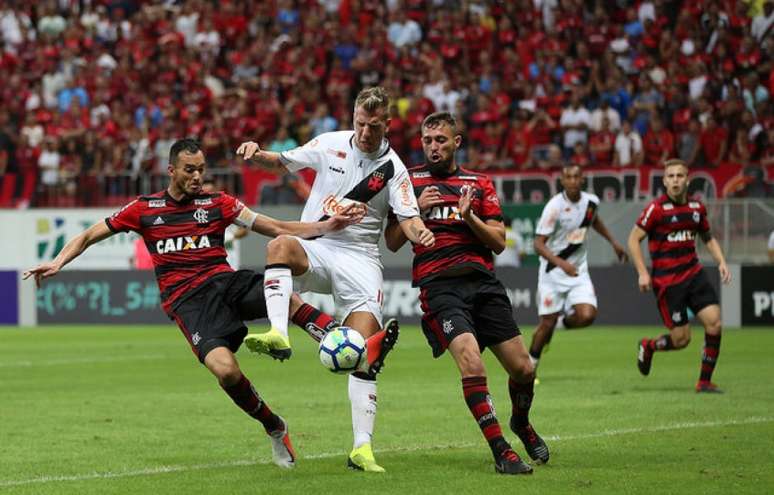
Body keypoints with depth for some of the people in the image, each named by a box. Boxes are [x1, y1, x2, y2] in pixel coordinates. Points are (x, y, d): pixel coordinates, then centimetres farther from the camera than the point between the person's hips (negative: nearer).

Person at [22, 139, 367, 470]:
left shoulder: (217, 203, 12)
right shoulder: (144, 209, 11)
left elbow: (277, 228, 9)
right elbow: (89, 236, 18)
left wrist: (325, 227, -4)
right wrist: (58, 262, 1)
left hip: (223, 281, 2)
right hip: (186, 299, -2)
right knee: (225, 368, -29)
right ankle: (275, 429, -8)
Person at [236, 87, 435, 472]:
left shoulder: (393, 169, 1)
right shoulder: (331, 144, 5)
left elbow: (408, 219, -3)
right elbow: (282, 163, 15)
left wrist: (420, 232, -27)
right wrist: (256, 154, -6)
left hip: (360, 259, -1)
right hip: (314, 248, 1)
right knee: (281, 245, -36)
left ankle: (362, 448, -9)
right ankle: (278, 334, -54)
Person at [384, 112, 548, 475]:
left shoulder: (479, 184, 15)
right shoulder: (410, 182, 12)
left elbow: (499, 242, 9)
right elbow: (392, 242, 10)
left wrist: (469, 217, -7)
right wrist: (417, 209, -5)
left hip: (482, 281, 3)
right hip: (438, 285, -3)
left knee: (522, 369, 1)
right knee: (472, 363, -25)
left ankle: (521, 423, 34)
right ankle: (501, 451, -19)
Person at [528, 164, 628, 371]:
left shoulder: (591, 201, -2)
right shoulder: (554, 206, -19)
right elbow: (539, 244, -21)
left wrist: (613, 242, 27)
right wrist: (561, 263, -34)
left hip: (578, 270, 4)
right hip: (553, 271, -4)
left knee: (587, 316, -16)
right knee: (547, 322, -2)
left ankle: (563, 323, 18)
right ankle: (530, 365, 19)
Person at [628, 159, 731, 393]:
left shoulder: (697, 207, 5)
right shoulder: (656, 208, -11)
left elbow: (708, 238, 20)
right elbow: (634, 239, -5)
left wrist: (721, 262, 5)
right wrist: (643, 273, -12)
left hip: (694, 274, 5)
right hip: (667, 281, -5)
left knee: (714, 322, -11)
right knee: (681, 339, -5)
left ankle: (705, 381, 3)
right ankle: (648, 346, 29)